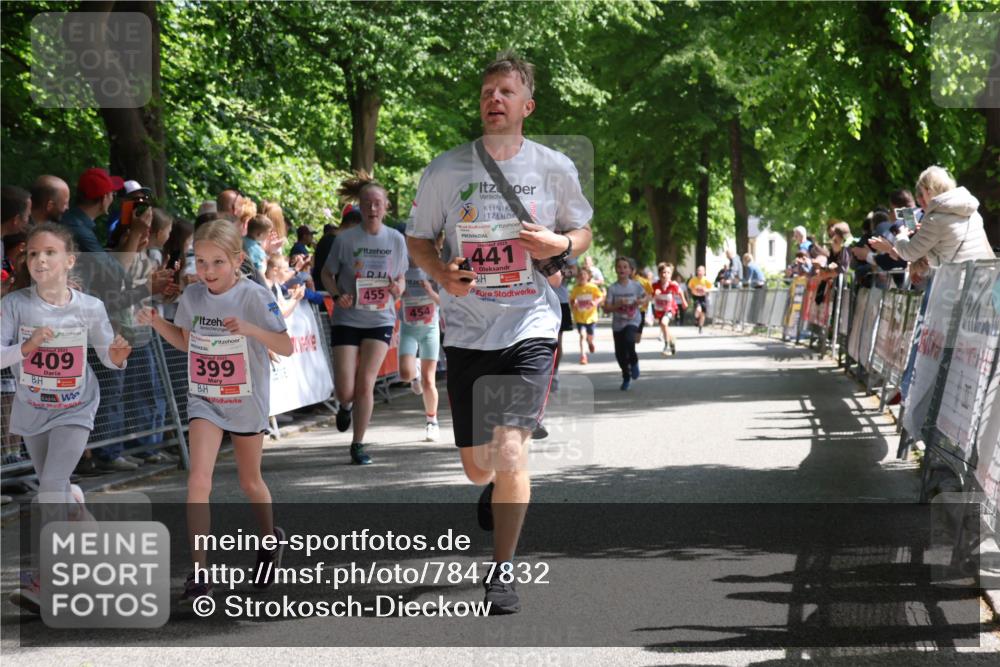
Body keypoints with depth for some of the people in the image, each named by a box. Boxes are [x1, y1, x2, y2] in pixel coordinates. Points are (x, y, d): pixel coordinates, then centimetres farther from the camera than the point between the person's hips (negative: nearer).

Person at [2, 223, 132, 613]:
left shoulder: (90, 308, -14)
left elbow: (107, 354, -2)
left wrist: (117, 356, -25)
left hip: (75, 410, -3)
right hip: (32, 412, 3)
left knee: (52, 486, -16)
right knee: (53, 490, 16)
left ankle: (41, 580, -14)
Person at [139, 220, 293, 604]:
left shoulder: (254, 296, -17)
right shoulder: (192, 296, -4)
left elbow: (286, 347, -17)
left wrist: (249, 329, -33)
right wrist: (157, 323, -5)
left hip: (246, 402, -2)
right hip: (204, 402, 2)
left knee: (250, 482, 17)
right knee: (199, 480, -15)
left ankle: (270, 540, 47)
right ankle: (198, 575, -15)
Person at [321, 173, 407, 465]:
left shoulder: (396, 239, 0)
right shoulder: (345, 239, -6)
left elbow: (401, 277, 12)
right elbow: (327, 274, 4)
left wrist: (398, 288, -11)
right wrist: (337, 296, -14)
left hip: (380, 320, 1)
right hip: (347, 319, -1)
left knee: (366, 384, -7)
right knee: (345, 390, -5)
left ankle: (358, 445, 6)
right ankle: (345, 406, 34)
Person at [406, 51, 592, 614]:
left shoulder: (555, 168, 0)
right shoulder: (446, 170, 0)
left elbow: (583, 232, 14)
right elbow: (418, 239, 10)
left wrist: (560, 245, -10)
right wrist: (441, 272, -12)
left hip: (531, 326, -2)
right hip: (468, 330, 2)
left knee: (510, 454, -16)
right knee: (477, 468, 10)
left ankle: (504, 569, 2)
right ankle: (500, 489, 49)